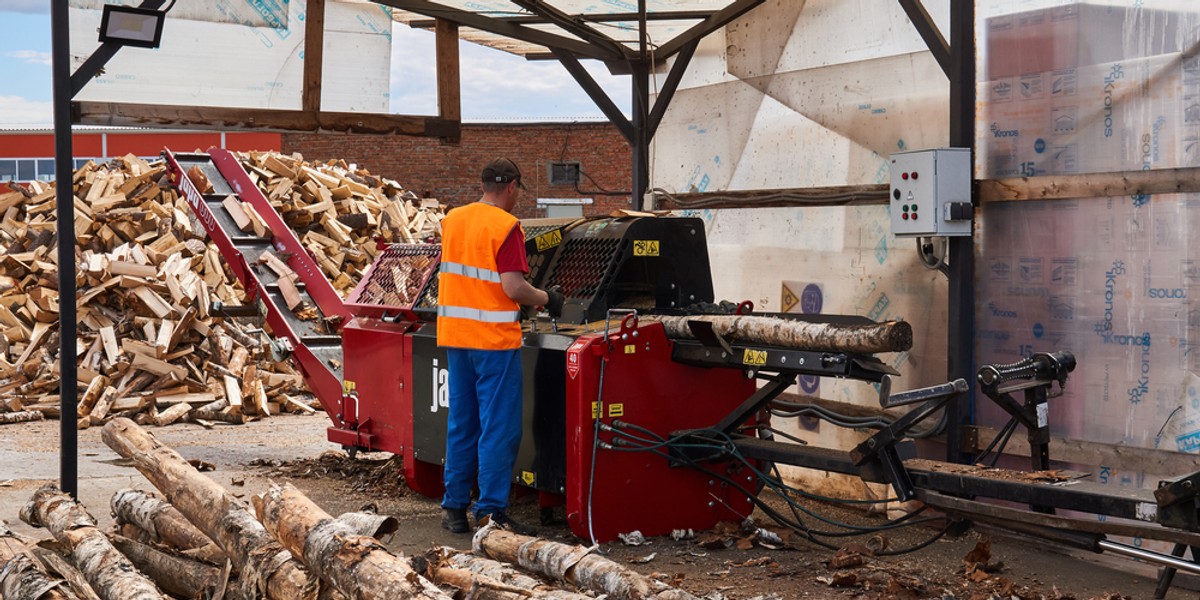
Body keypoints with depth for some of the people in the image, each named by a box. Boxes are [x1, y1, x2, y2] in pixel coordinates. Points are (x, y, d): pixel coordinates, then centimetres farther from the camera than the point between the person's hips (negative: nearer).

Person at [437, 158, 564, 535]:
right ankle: (491, 512, -1)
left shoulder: (452, 219, 11)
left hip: (453, 334, 7)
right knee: (499, 429, -2)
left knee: (461, 423, 14)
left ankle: (454, 507, 18)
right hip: (493, 338, -7)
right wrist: (547, 299, -2)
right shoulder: (505, 226, -12)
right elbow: (513, 288, -19)